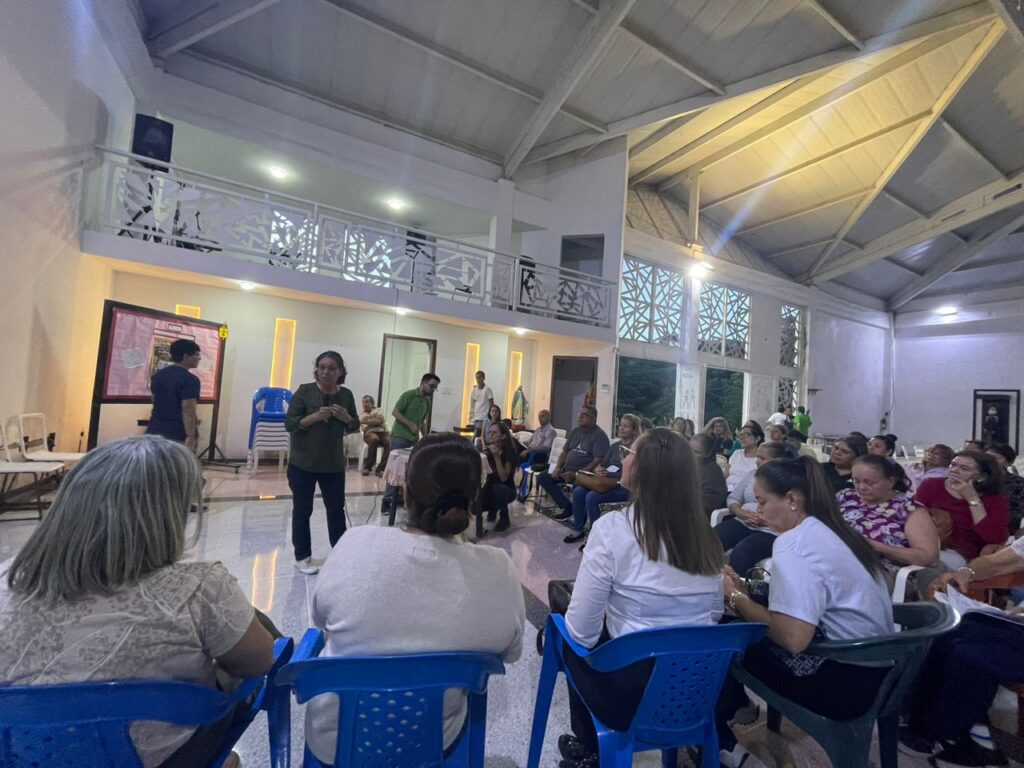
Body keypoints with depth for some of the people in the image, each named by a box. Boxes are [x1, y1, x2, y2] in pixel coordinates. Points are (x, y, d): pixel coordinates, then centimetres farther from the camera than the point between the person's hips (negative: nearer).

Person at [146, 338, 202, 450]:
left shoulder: (158, 375, 10)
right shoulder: (190, 380, -16)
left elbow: (156, 402, 20)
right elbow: (187, 410, -21)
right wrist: (191, 437, -20)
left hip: (155, 430, 8)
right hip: (178, 434, -8)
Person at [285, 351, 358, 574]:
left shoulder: (346, 395, 1)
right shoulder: (304, 391, -9)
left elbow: (354, 427, 9)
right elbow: (289, 424, -11)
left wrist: (346, 418, -13)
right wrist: (315, 416, -27)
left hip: (334, 464, 3)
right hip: (302, 463, -2)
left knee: (336, 509, 11)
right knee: (302, 510, 9)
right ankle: (302, 557, 24)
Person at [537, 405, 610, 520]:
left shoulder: (599, 435, -7)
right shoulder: (575, 431, 17)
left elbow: (598, 461, -17)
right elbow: (564, 452, 19)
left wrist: (577, 474, -24)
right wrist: (558, 468, -1)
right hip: (566, 469, 8)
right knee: (542, 477, -7)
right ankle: (568, 507, -5)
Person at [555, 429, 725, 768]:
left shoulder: (613, 527, -21)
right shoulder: (704, 533, -4)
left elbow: (582, 631, -17)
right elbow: (714, 616, 9)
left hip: (630, 697, -5)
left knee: (572, 640, 19)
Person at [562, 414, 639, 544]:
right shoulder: (615, 446, 15)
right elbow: (603, 464, 14)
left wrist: (609, 474, -24)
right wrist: (599, 470, -9)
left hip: (624, 486, -7)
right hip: (609, 483, 7)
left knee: (592, 497, -28)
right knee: (578, 491, -15)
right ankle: (578, 529, -2)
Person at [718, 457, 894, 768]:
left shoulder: (794, 542, -22)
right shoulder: (830, 531, 6)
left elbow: (792, 638, -28)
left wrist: (736, 598, -13)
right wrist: (746, 591, 6)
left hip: (844, 681, -8)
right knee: (735, 623, 10)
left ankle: (719, 742, 20)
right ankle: (737, 707, 28)